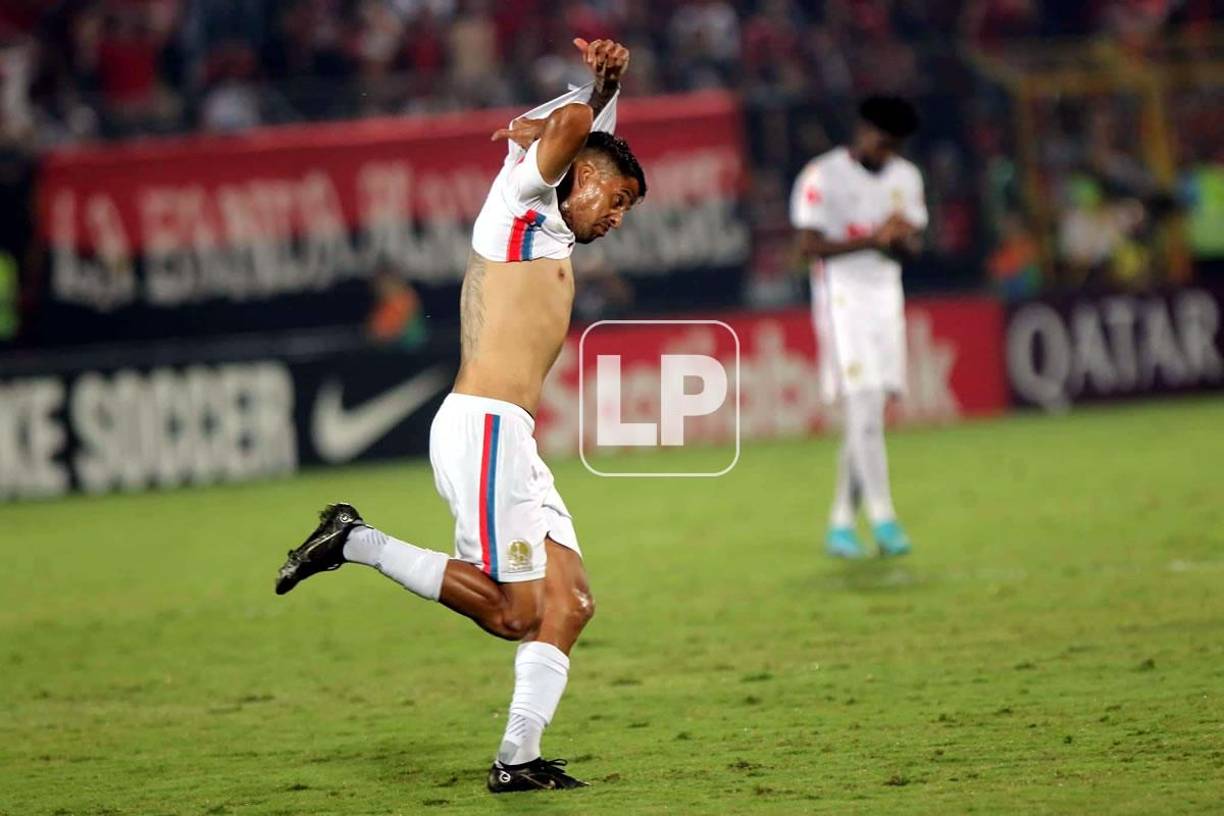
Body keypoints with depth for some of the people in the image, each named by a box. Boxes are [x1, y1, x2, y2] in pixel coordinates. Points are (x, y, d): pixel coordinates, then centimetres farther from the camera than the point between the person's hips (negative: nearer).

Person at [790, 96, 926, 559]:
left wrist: (903, 241, -9)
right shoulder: (822, 177, -9)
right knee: (863, 406, -15)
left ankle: (842, 522, 9)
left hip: (886, 295, 6)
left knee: (867, 413, 4)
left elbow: (915, 241, 16)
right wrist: (871, 241, -21)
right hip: (842, 298, -6)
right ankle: (882, 519, -17)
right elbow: (809, 246, -13)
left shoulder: (905, 178, 12)